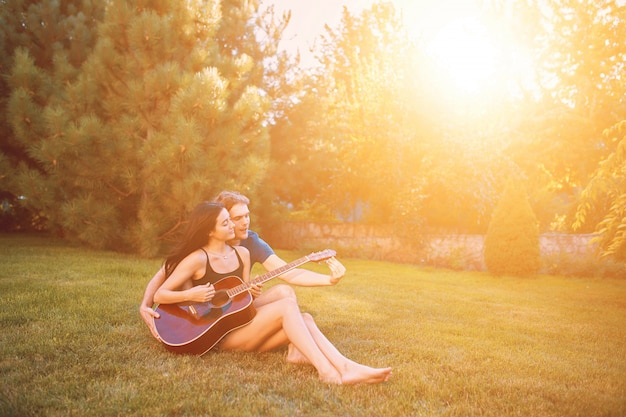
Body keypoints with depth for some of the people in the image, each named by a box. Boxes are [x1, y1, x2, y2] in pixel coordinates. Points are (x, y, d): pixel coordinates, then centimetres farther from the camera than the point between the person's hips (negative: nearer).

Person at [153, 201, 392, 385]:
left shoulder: (242, 253, 10)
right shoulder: (197, 259, -9)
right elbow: (160, 295, -10)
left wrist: (251, 295, -8)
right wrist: (191, 295, -26)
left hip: (242, 328, 6)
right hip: (218, 333, -6)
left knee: (304, 318, -18)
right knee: (288, 305, -25)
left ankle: (346, 367, -33)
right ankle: (327, 372, -33)